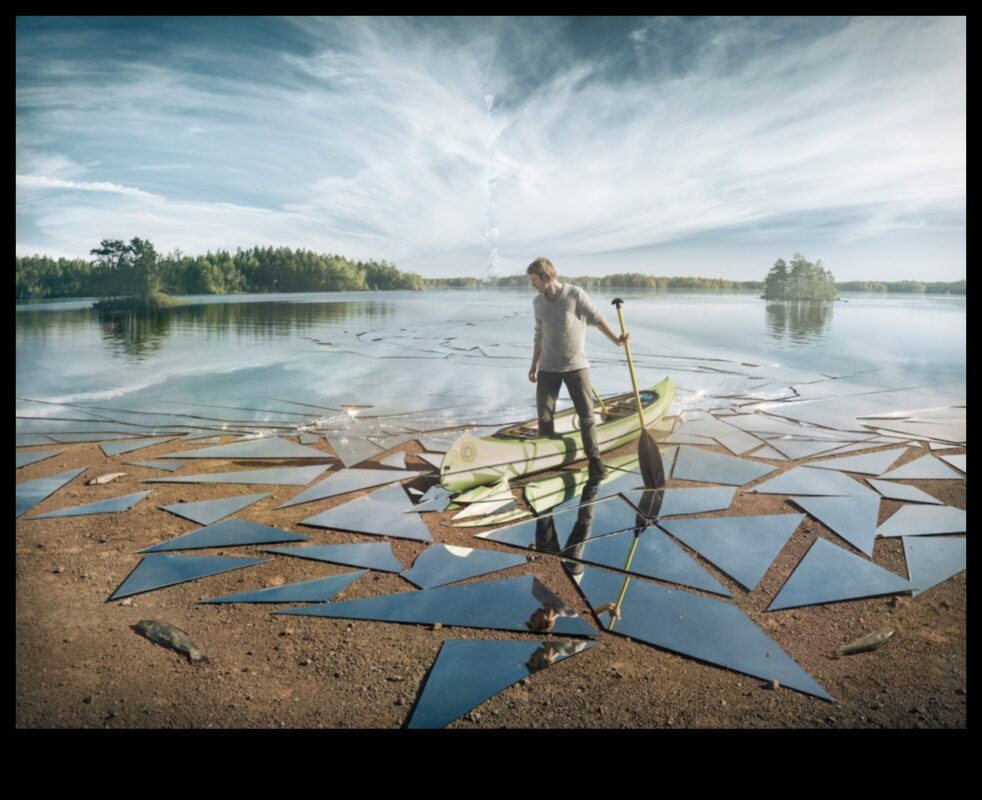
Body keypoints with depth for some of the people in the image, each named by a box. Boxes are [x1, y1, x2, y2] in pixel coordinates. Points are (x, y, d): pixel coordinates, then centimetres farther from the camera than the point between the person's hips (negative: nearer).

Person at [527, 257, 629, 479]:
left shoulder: (575, 294, -9)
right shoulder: (538, 302, 5)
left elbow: (596, 319, -6)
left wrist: (616, 340, -18)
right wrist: (534, 365, 16)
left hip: (576, 365, -3)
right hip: (547, 368, 4)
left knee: (586, 413, -2)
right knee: (544, 415, 3)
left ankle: (594, 457, 9)